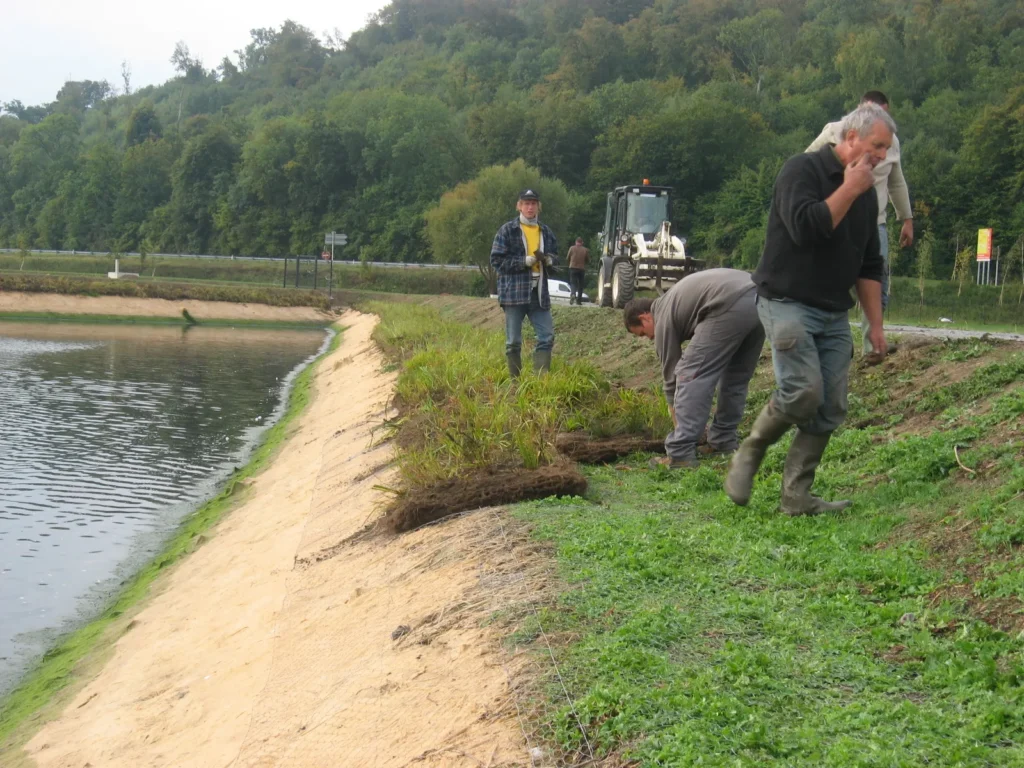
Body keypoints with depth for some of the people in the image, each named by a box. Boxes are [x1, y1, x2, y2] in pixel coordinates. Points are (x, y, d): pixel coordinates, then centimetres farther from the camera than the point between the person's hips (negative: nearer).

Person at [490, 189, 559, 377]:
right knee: (513, 341, 2)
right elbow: (497, 260, -7)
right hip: (514, 291, -4)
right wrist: (525, 261, -16)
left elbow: (555, 255, 22)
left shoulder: (546, 231, 12)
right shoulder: (507, 230, -2)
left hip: (538, 292, 4)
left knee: (547, 336, -1)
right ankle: (515, 380, 11)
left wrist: (550, 260, -3)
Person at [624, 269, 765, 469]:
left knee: (690, 377, -2)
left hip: (731, 307, -9)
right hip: (760, 298, 9)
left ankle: (679, 454, -4)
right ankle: (723, 441, 27)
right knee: (736, 377, 22)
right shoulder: (671, 300, 36)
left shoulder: (663, 317, 12)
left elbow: (672, 376, 17)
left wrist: (679, 428, 25)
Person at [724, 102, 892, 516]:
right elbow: (805, 228, -25)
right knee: (803, 392, -21)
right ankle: (749, 454, 4)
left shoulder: (866, 193, 14)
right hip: (788, 303, -7)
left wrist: (875, 323, 15)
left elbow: (869, 265, 19)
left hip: (834, 314, 7)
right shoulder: (802, 170, -8)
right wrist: (849, 190, -15)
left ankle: (796, 497, 7)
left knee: (830, 409, -1)